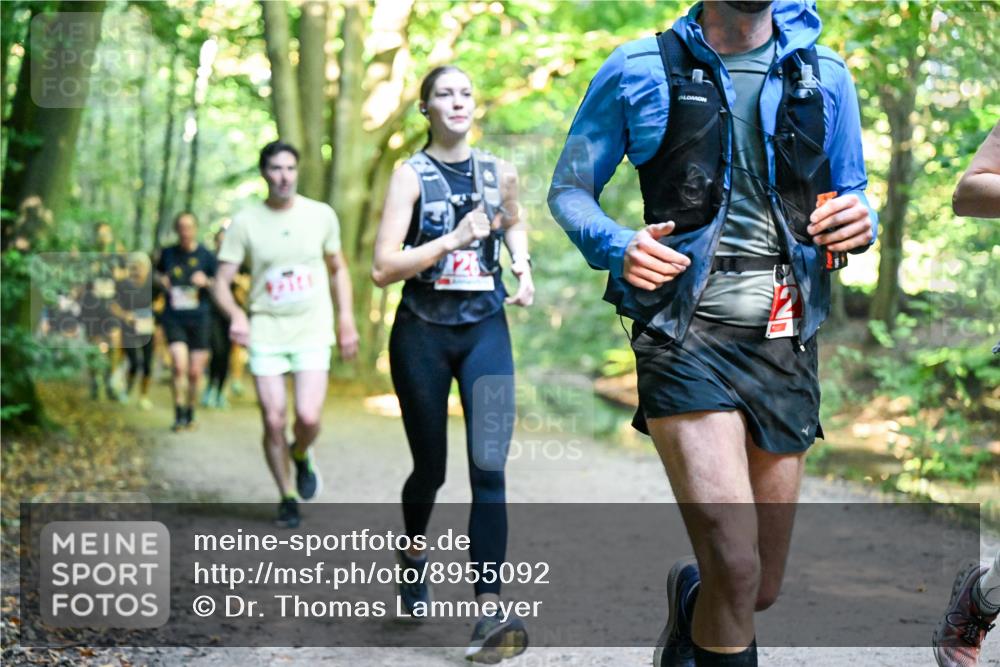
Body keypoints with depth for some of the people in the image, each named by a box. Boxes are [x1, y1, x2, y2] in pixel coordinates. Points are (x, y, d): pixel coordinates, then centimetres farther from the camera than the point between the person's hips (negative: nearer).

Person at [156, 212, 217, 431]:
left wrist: (206, 282, -14)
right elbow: (158, 273, 25)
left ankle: (190, 413, 24)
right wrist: (161, 280, 3)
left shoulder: (206, 255, 2)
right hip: (173, 317, 0)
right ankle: (178, 413, -5)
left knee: (195, 371, 4)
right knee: (179, 364, -17)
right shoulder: (168, 253, 6)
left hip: (198, 317, 0)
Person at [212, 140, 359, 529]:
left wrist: (346, 320, 8)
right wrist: (235, 314, -23)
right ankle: (287, 497, 19)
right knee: (273, 421, -1)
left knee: (308, 418, -13)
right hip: (266, 333, 0)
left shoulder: (321, 215, 2)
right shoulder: (245, 223, -2)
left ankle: (301, 455, 22)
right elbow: (222, 282, -3)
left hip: (313, 332, 0)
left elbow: (338, 269, 15)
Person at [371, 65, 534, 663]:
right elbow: (383, 268, -13)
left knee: (489, 468, -12)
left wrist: (523, 264, 10)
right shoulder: (412, 175, -5)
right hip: (423, 334, -2)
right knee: (431, 468, 11)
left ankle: (490, 611, -15)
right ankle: (413, 554, 43)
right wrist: (453, 239, -20)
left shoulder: (500, 172, 6)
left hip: (485, 329, 2)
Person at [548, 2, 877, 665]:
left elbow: (853, 195, 19)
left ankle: (690, 595, 47)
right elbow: (570, 187, 8)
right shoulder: (640, 70, 2)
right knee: (735, 572, -21)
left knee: (762, 588, 13)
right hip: (686, 335, -4)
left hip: (785, 341, 4)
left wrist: (860, 222, -6)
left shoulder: (824, 74, 10)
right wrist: (615, 246, -14)